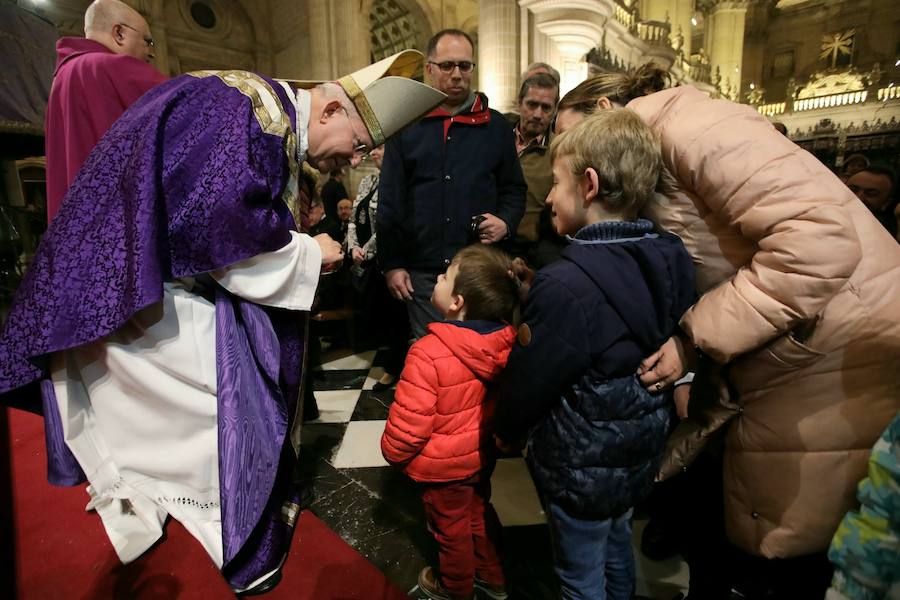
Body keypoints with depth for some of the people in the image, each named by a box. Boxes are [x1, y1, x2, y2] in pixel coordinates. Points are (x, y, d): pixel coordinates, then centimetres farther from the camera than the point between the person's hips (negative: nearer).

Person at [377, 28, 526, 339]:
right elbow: (390, 200, 3)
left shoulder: (496, 125, 8)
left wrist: (506, 222, -10)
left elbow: (514, 188, 12)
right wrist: (391, 264, -1)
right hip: (423, 272, 0)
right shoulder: (406, 125, 5)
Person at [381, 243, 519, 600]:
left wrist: (392, 452, -6)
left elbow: (408, 422, -27)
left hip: (443, 465, -5)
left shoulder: (429, 353, -35)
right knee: (479, 513, 29)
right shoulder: (505, 340, -15)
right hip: (481, 454, 6)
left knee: (451, 529, 21)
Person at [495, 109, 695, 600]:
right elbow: (675, 344, 4)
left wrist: (506, 431, -2)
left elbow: (527, 382, -23)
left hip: (580, 468, -7)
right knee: (617, 546, 32)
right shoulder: (673, 260, -8)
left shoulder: (565, 287, -33)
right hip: (642, 453, 7)